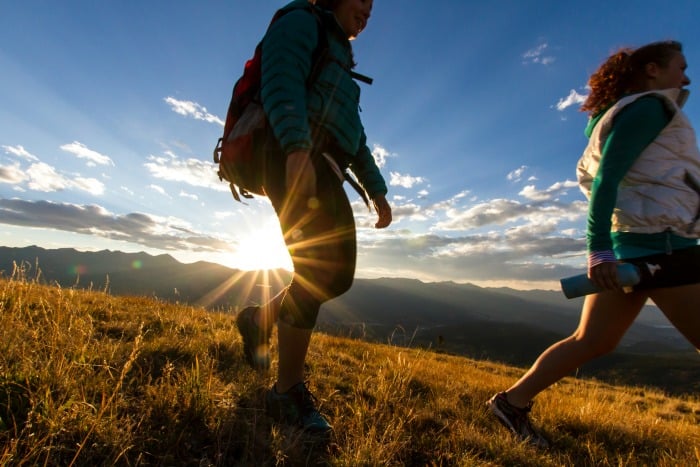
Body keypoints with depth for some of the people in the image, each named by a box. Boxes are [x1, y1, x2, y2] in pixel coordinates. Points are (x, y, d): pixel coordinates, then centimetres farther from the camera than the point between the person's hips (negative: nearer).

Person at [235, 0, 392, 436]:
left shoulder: (342, 65, 36)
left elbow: (356, 138, 28)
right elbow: (281, 83, -11)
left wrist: (377, 190, 18)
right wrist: (299, 148, -29)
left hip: (324, 172, 9)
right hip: (296, 160, -8)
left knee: (337, 274, 0)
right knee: (314, 267, -19)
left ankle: (259, 319, 20)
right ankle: (288, 391, -5)